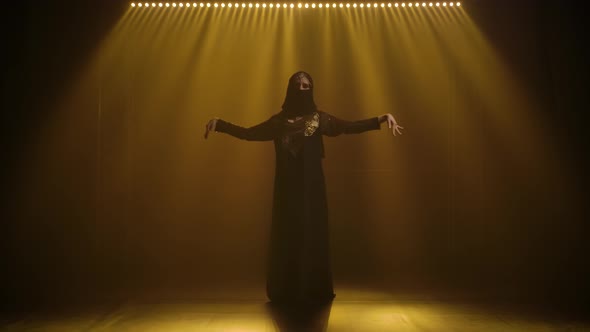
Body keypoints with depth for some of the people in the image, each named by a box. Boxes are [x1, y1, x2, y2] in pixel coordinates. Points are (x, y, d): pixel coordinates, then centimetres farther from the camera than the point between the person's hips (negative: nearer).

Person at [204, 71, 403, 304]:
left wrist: (382, 118, -17)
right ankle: (286, 292, 14)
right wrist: (220, 124, 4)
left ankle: (315, 291, 12)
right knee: (286, 236, 3)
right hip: (287, 187, 1)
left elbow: (351, 127, -5)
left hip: (311, 186, -1)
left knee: (313, 234, 0)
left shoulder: (319, 119, 5)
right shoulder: (279, 120, 10)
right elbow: (249, 133, 11)